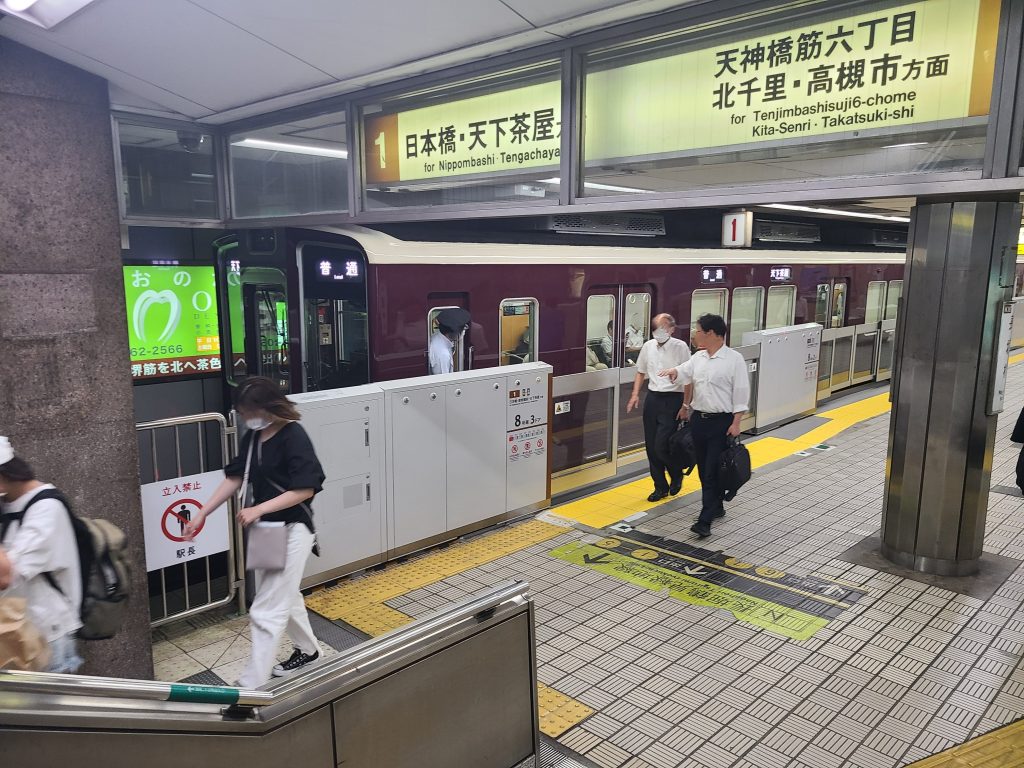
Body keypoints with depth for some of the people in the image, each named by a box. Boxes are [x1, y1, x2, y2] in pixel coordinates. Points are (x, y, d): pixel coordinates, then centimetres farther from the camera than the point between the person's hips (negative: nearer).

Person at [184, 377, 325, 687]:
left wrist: (258, 509, -25)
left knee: (266, 611, -4)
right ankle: (308, 650, 45)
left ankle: (251, 684, 5)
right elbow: (234, 478, 8)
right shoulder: (253, 437, 3)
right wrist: (201, 514, 3)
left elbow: (305, 489, -22)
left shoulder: (293, 436, -19)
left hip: (292, 531, -9)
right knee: (285, 597, 24)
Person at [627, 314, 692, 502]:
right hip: (652, 397, 5)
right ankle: (660, 487, 22)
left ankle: (676, 475, 19)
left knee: (661, 446, -11)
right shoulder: (648, 346, 7)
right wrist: (635, 394, 8)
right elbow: (641, 372, 19)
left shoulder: (680, 347, -8)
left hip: (672, 399, -5)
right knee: (651, 446, 7)